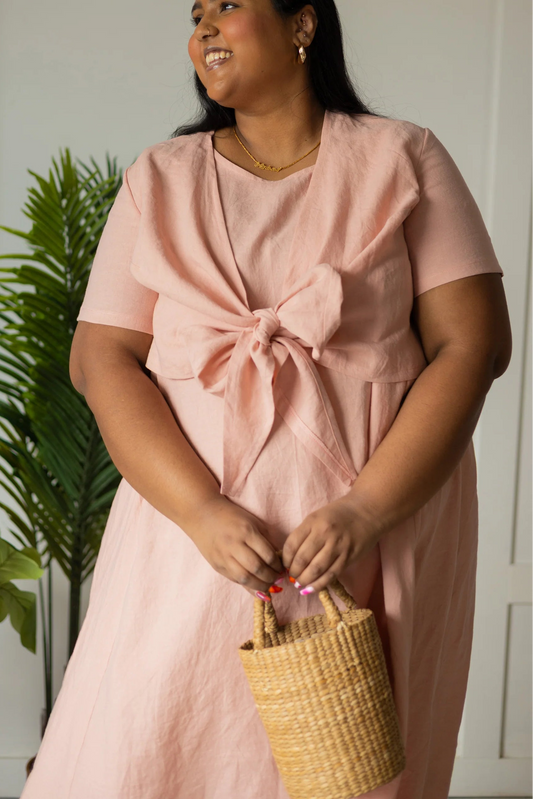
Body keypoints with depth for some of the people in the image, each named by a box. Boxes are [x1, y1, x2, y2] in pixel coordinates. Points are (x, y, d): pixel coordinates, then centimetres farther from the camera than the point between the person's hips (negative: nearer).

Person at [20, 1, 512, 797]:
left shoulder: (404, 160, 3)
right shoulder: (160, 178, 7)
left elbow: (473, 343, -4)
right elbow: (101, 359, 0)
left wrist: (365, 510, -15)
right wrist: (203, 512, -14)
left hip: (380, 528, -1)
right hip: (195, 530, 2)